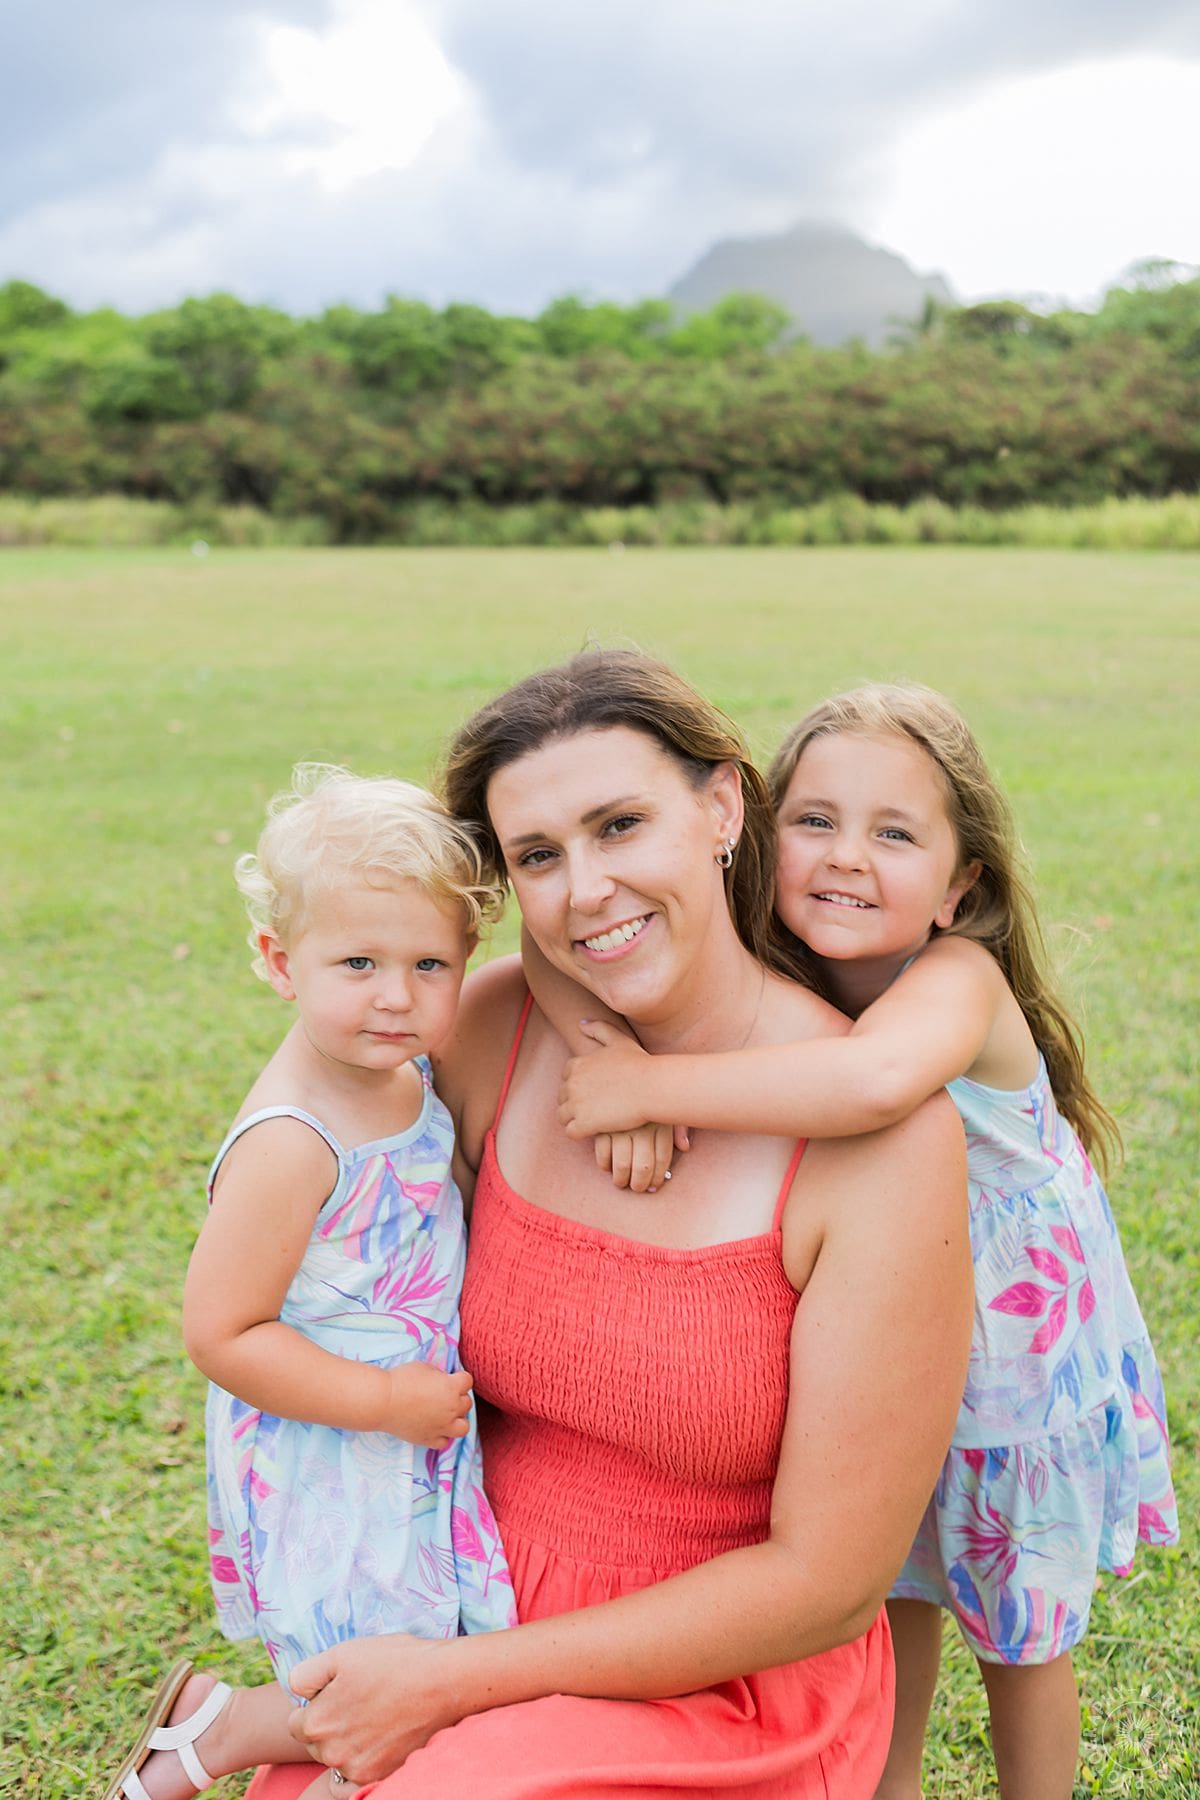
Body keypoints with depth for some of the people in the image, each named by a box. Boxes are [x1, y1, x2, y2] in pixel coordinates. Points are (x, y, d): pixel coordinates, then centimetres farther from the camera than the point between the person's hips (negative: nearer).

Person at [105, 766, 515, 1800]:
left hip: (422, 1447, 8)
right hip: (329, 1473, -8)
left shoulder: (411, 1074, -2)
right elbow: (221, 1334, -23)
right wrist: (385, 1400, -22)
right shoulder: (291, 1144, -26)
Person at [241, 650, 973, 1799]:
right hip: (476, 1599, 4)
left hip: (727, 1693, -3)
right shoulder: (490, 1026, -8)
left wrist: (454, 1685, -15)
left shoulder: (884, 1136, -21)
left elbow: (828, 1584, -17)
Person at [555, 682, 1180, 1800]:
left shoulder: (959, 978, -34)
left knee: (1018, 1637, 18)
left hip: (1019, 1370, -4)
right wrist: (640, 1085, -34)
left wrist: (649, 1084, -49)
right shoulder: (777, 992, -15)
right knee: (892, 1597, 25)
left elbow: (877, 1080, -55)